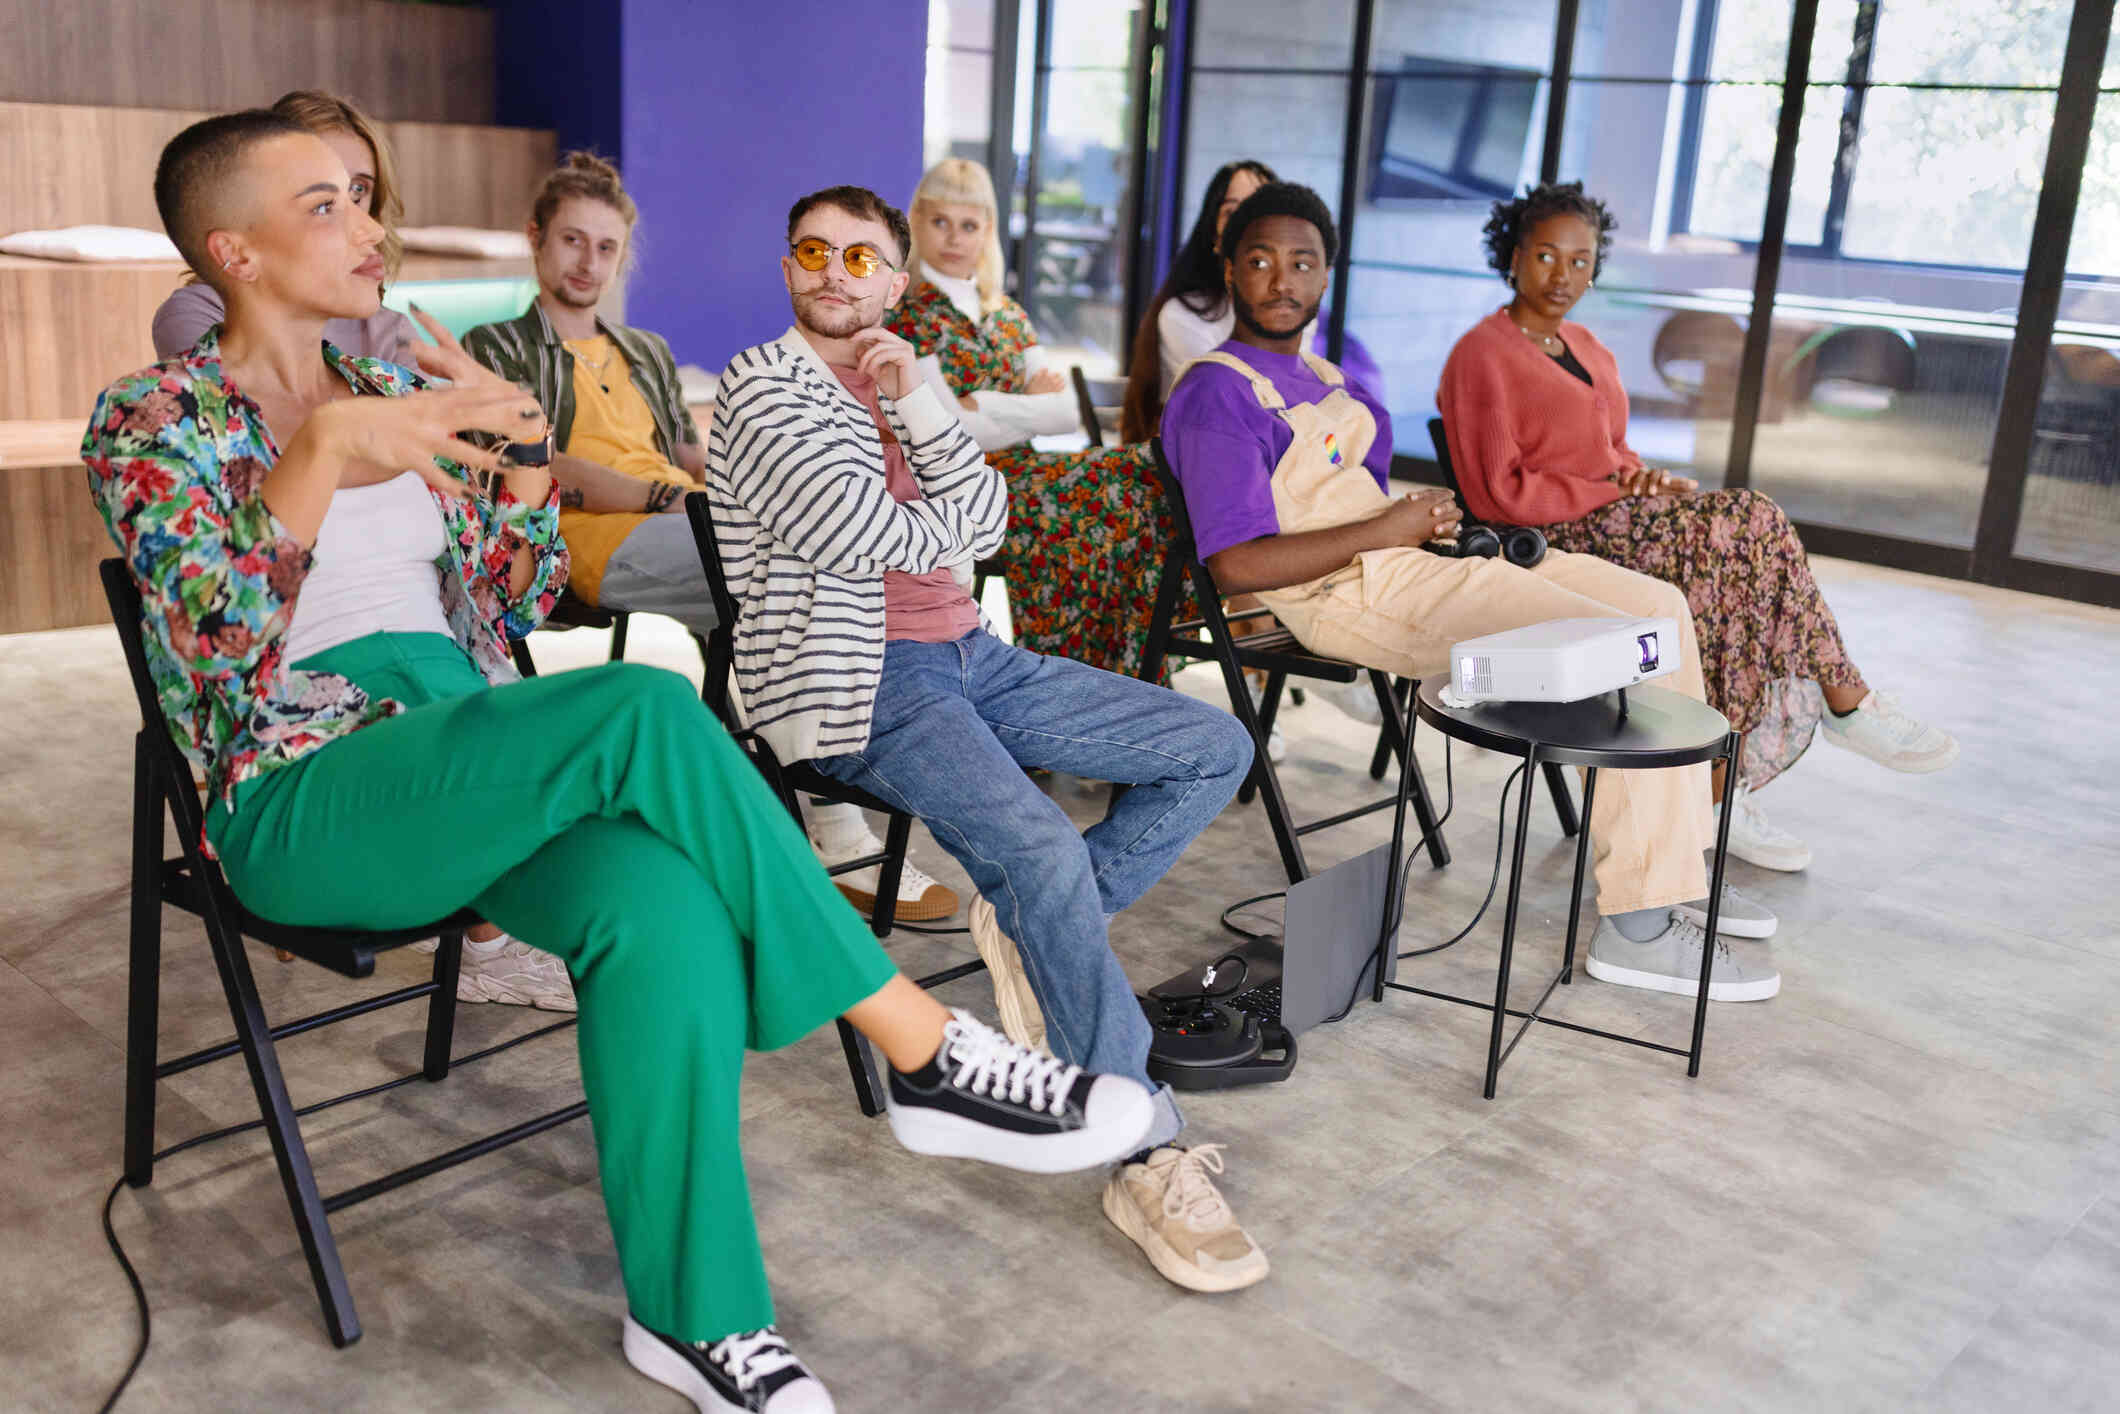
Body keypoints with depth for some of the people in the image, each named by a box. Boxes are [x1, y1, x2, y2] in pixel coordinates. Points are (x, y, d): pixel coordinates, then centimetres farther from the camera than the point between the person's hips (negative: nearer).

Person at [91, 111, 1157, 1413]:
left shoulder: (393, 388, 18)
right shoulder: (153, 419, 3)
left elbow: (519, 598, 19)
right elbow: (211, 635, -14)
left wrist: (517, 444, 2)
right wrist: (326, 447, -27)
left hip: (463, 755, 5)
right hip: (303, 798, -4)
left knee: (664, 904, -32)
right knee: (643, 711, -33)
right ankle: (927, 1053, -25)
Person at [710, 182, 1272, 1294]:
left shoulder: (898, 384, 20)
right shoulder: (764, 384, -2)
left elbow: (983, 519, 5)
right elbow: (870, 535, -13)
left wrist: (917, 402, -6)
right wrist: (951, 525, 7)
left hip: (968, 656, 8)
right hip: (860, 683, -8)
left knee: (1218, 750, 4)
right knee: (1045, 851, -31)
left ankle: (1031, 928, -2)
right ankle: (1149, 1158, -22)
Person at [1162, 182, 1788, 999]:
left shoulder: (1318, 374, 20)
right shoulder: (1216, 395, -11)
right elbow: (1236, 564, -21)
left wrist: (1428, 516, 5)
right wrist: (1386, 529, -16)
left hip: (1408, 558, 10)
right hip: (1356, 594, -10)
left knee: (1660, 604, 8)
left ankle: (1672, 870, 14)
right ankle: (1638, 924, -12)